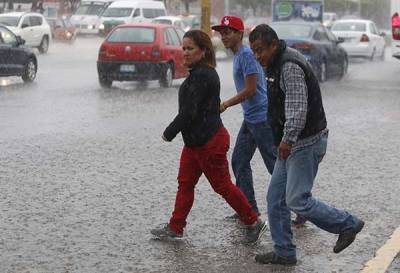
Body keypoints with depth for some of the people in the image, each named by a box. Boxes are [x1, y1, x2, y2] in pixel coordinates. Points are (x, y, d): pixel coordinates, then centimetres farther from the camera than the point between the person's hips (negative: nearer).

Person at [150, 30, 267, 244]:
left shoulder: (201, 76, -22)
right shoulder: (203, 73, 12)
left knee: (222, 185, 0)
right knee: (185, 183, 12)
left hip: (209, 142, -10)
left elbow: (189, 112, -24)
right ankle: (175, 228, 18)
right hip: (196, 141, 10)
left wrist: (169, 132, -12)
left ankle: (254, 223, 13)